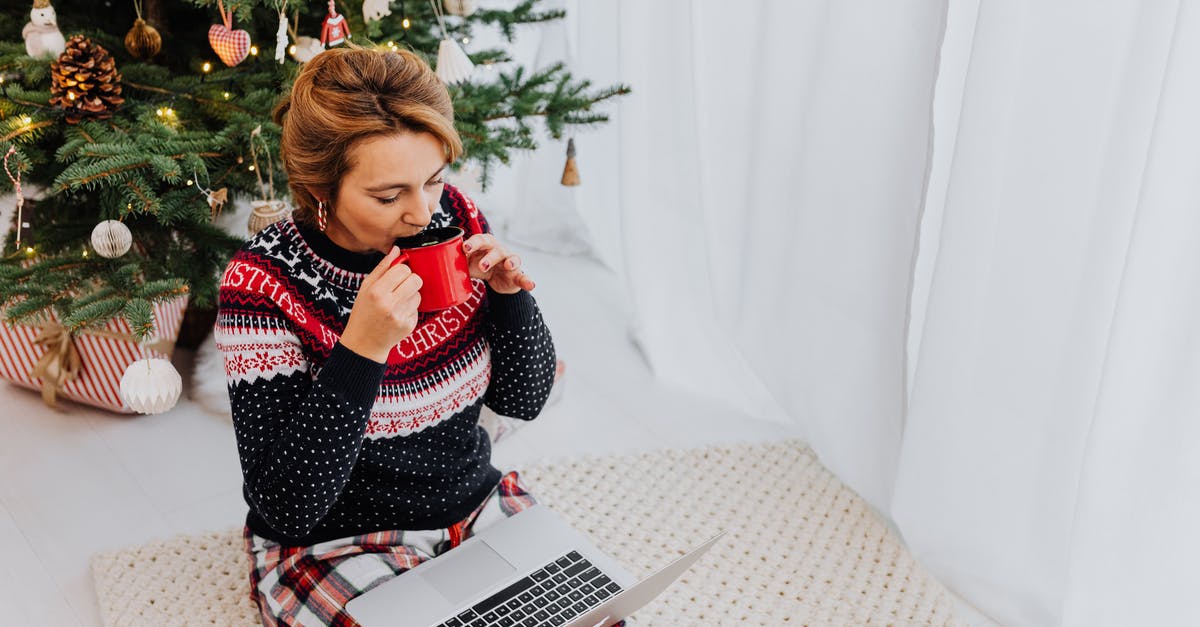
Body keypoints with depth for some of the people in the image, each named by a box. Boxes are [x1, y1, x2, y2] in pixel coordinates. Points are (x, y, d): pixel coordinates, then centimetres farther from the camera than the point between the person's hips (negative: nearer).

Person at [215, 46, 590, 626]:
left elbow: (523, 399, 2)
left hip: (477, 508, 4)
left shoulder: (453, 219, -7)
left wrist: (507, 294, -17)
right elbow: (286, 507, -23)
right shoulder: (265, 283, -20)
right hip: (335, 549, -4)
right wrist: (361, 348, -34)